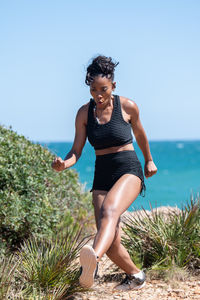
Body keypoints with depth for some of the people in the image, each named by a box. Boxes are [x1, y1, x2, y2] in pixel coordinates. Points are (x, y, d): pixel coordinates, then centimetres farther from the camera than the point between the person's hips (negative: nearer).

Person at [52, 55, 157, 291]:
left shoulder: (127, 106, -1)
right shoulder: (84, 113, 4)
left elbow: (139, 134, 18)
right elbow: (76, 150, 2)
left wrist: (148, 160, 31)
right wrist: (63, 164, -20)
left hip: (129, 170, -3)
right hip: (102, 176, 3)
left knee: (109, 210, -37)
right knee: (111, 245, -4)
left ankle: (94, 259, -63)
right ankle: (135, 276, 25)